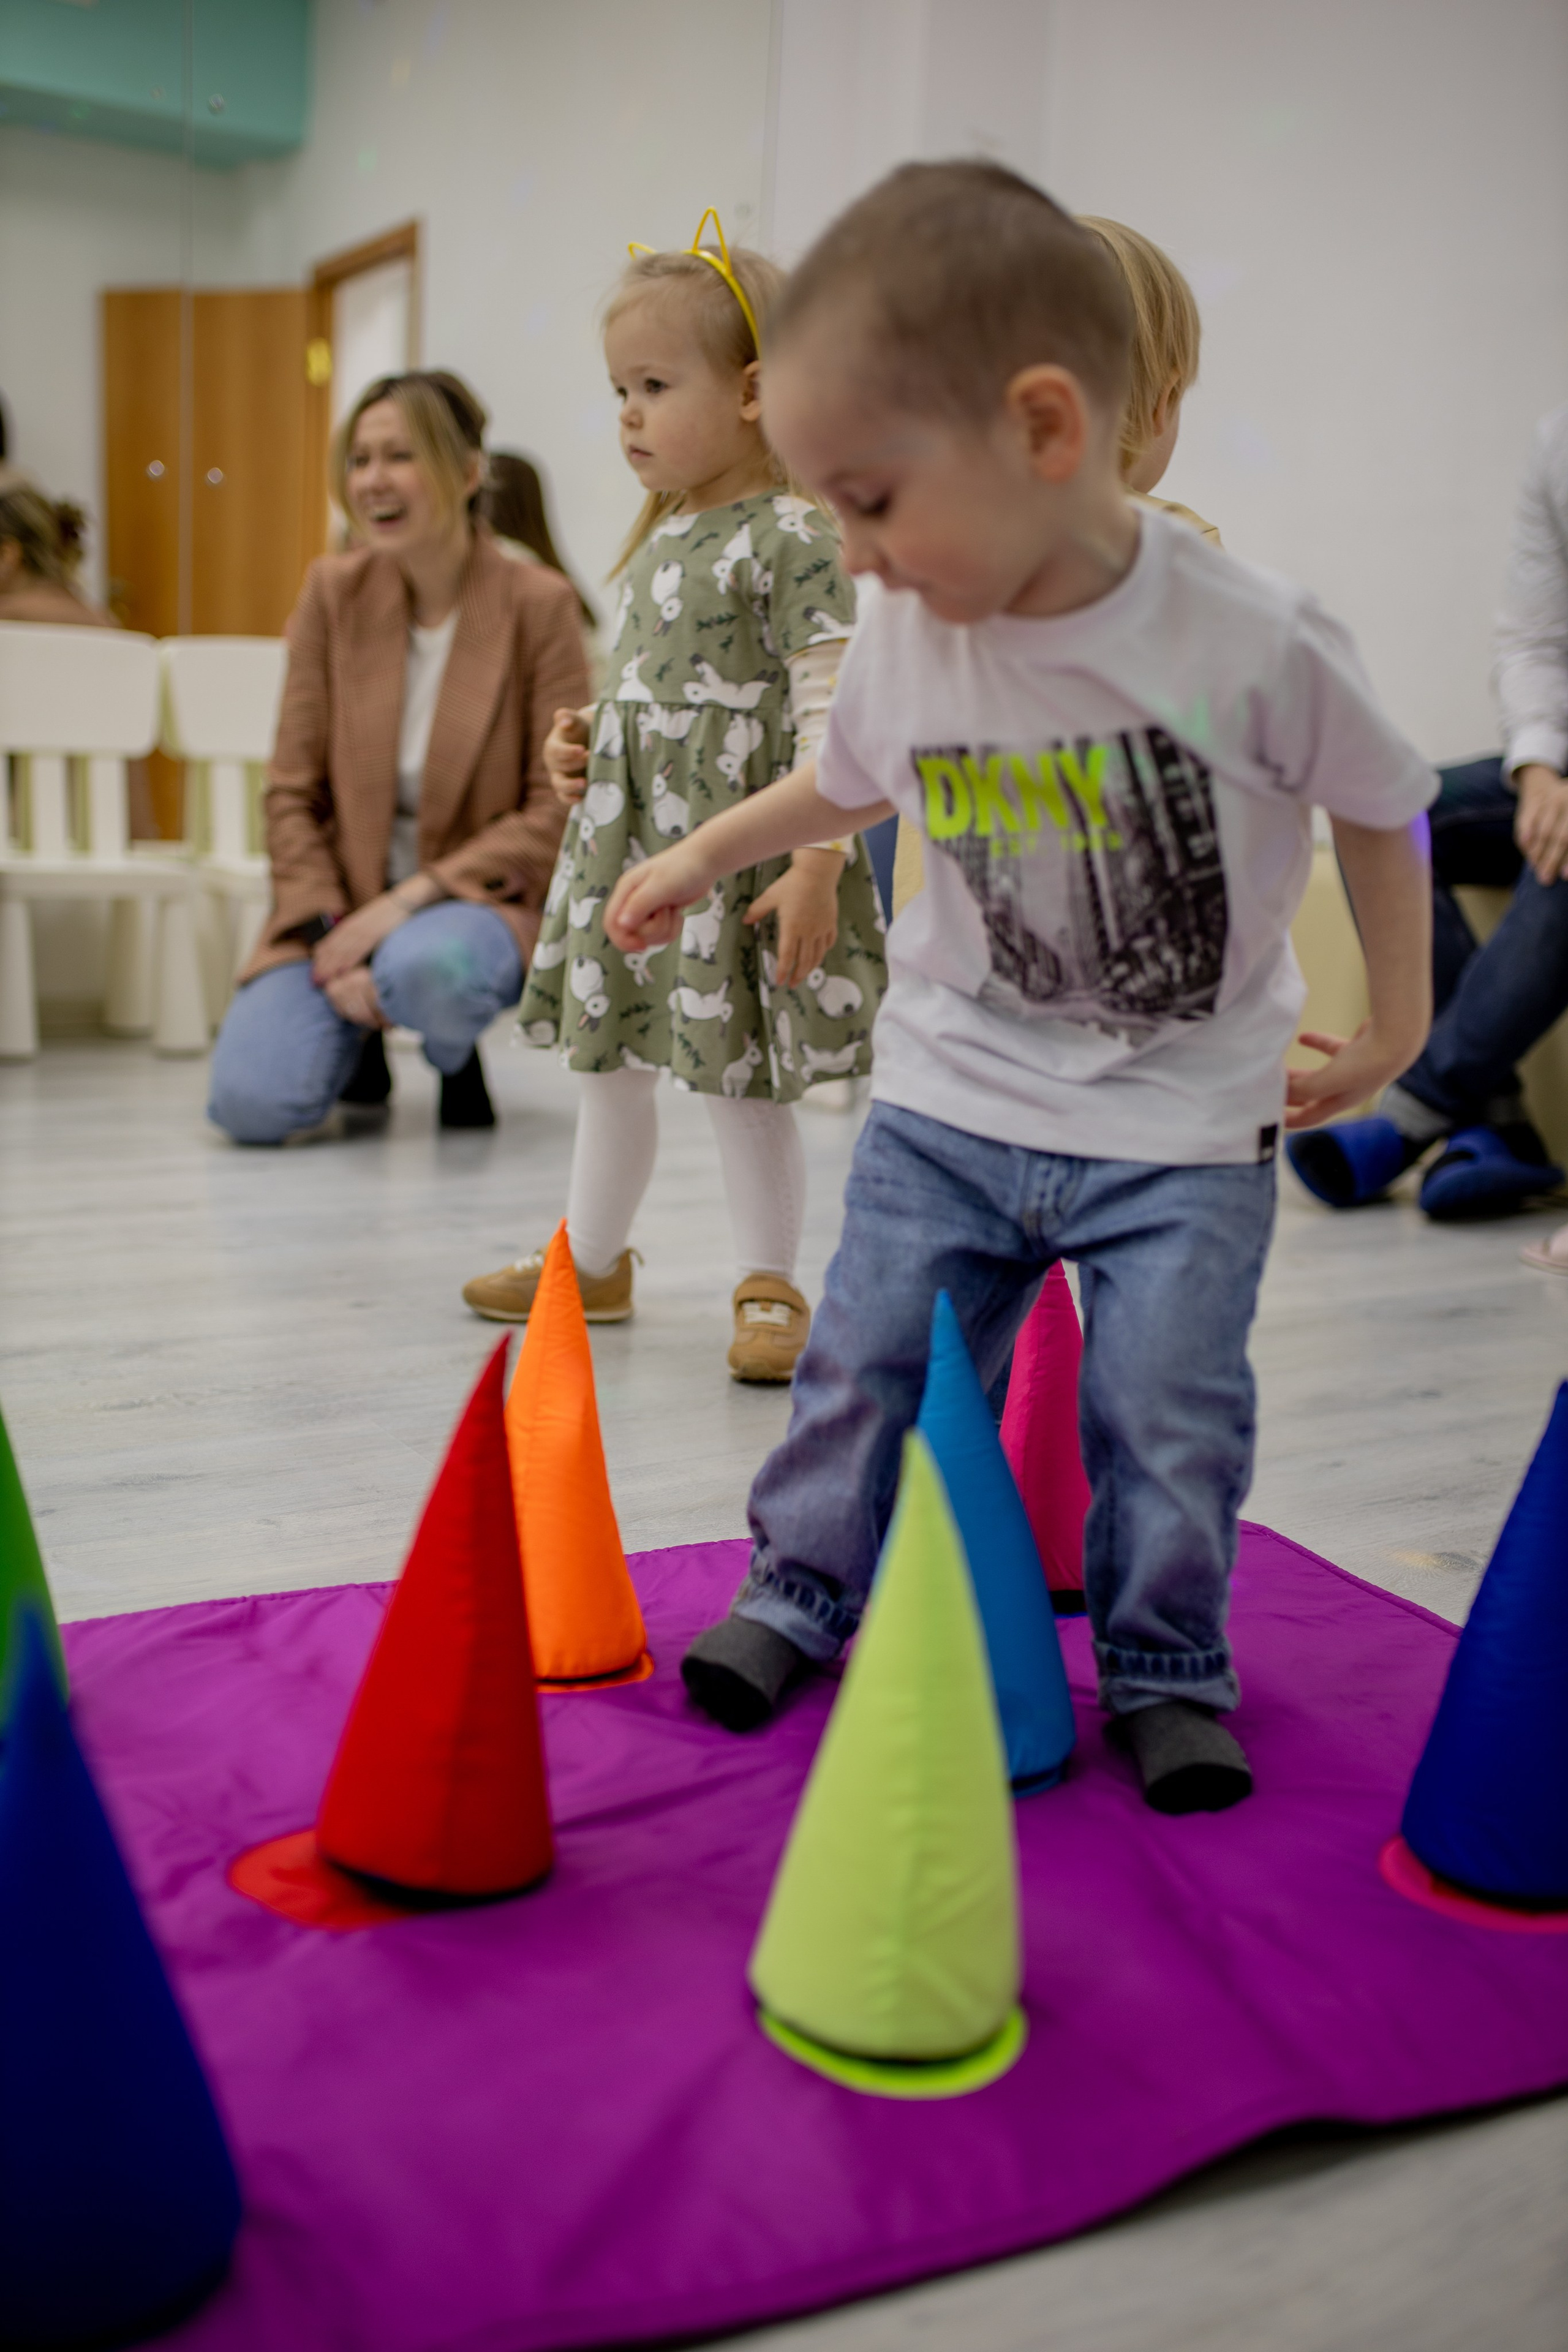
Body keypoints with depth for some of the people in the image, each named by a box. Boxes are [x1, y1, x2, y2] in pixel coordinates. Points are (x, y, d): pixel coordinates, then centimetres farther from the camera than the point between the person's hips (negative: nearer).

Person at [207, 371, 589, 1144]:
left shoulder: (538, 605, -8)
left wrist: (413, 895, -18)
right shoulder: (333, 591, 0)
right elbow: (292, 792, 0)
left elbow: (556, 812, -9)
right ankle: (355, 1036, 17)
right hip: (342, 902, 3)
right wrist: (333, 936, -13)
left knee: (428, 970, -39)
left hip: (476, 897, -2)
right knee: (249, 1103, -20)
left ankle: (456, 1052, 0)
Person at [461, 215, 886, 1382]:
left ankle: (770, 1286, 18)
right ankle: (592, 1258, 34)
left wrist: (818, 864, -23)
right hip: (630, 847, 9)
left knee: (741, 1079, 1)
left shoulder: (796, 537, -13)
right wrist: (586, 741, 6)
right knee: (610, 1055, 17)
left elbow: (831, 714, -18)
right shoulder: (661, 539, 13)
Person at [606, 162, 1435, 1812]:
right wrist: (700, 857, 21)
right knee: (868, 1361, 6)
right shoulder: (904, 642, -8)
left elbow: (1381, 812, -3)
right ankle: (807, 1589, 29)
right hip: (949, 1102, 3)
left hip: (1186, 1128, -3)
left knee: (1169, 1412, -2)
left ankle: (1165, 1667, 21)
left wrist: (1393, 1029, 4)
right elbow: (845, 782, 14)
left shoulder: (1259, 643, -19)